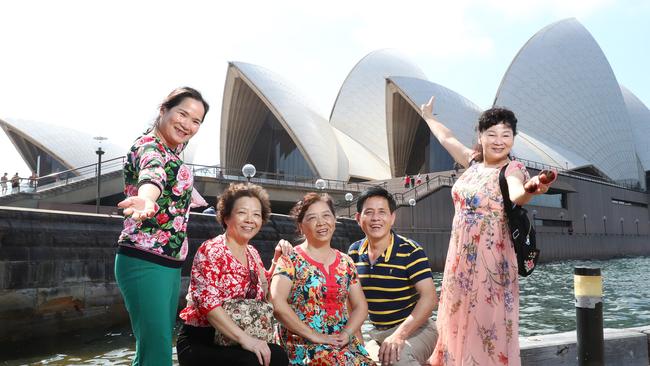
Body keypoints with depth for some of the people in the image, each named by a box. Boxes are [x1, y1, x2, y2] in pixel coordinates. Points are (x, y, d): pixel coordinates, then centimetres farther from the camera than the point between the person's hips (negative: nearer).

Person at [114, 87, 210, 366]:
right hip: (145, 262, -10)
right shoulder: (150, 147, -16)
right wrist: (147, 199, -62)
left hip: (169, 263, 10)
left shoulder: (170, 149, 12)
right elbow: (152, 174, -41)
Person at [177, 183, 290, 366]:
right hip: (200, 342, -6)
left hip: (232, 342, 6)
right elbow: (207, 301, -24)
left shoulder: (252, 253, 10)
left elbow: (264, 291, 20)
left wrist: (277, 259, 7)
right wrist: (244, 338, -32)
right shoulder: (212, 250, -12)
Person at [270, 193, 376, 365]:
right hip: (303, 343, -5)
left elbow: (360, 307, 12)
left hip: (343, 342, 5)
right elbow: (277, 303, -15)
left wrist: (346, 333, -6)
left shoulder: (346, 262, 11)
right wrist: (314, 336, -16)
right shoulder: (291, 260, -3)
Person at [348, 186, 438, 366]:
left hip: (414, 328, -7)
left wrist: (400, 334, -31)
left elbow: (429, 297, -21)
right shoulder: (354, 252, 2)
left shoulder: (411, 251, -14)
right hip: (376, 331, 7)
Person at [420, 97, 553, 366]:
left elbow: (516, 195, -34)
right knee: (458, 326, 14)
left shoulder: (513, 169, -11)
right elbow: (447, 138, 24)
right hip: (459, 260, 6)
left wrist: (531, 190, -56)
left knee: (486, 329, -2)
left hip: (490, 263, -6)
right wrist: (428, 117, 39)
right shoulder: (474, 161, 7)